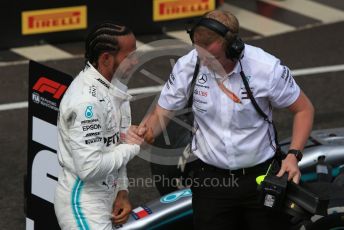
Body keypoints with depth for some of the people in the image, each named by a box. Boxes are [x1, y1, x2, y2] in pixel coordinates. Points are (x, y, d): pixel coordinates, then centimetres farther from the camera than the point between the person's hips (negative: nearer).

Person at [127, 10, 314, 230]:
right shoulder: (187, 66, -12)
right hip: (211, 178, 1)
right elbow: (161, 114, -1)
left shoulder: (267, 68, -18)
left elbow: (304, 108, -4)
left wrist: (293, 155, -16)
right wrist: (145, 131, -24)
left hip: (261, 177, -1)